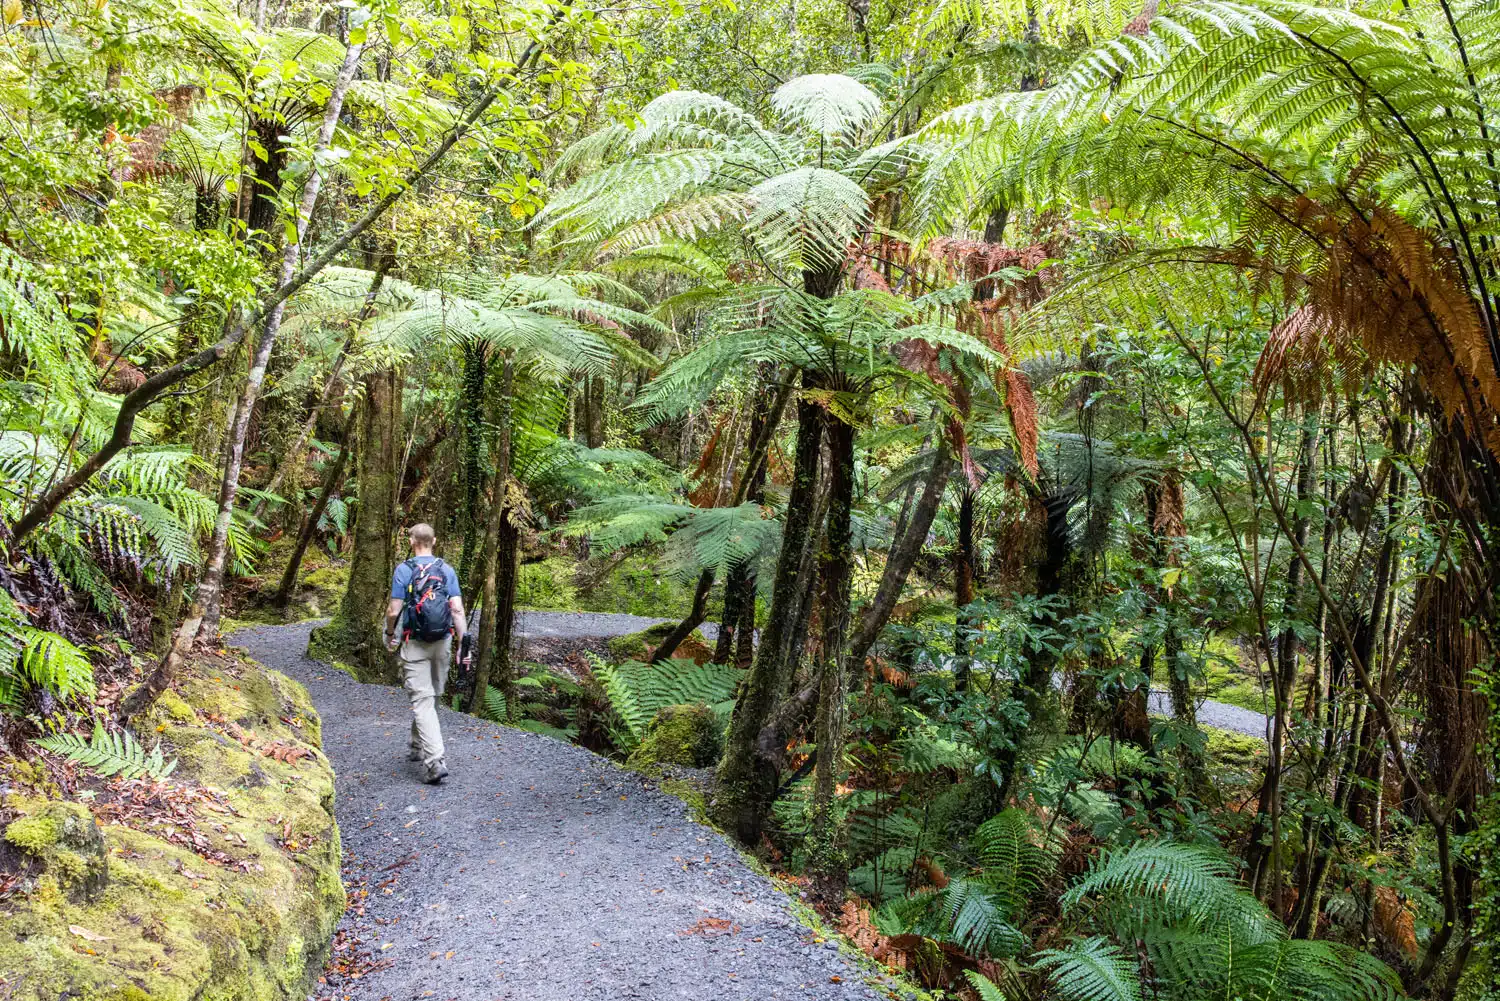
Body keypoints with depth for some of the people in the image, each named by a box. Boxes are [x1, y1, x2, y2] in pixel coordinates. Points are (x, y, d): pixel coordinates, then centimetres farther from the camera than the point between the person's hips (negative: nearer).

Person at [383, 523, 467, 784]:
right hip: (442, 644, 4)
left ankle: (435, 761, -17)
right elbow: (457, 609, -5)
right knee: (431, 697, 19)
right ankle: (419, 748, 35)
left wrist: (390, 635, 10)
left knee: (422, 701, -6)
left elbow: (394, 610, -9)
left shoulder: (404, 570, -7)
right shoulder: (447, 570, 2)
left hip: (414, 645, -4)